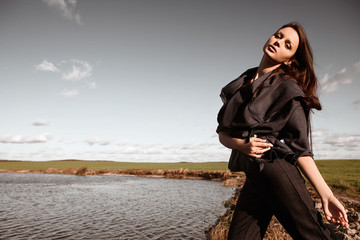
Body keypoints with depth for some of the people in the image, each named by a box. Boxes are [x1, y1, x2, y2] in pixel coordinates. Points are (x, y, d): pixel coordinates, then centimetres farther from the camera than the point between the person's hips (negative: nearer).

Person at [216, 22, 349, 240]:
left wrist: (326, 195, -9)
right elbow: (223, 132, 11)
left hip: (278, 172, -4)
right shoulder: (240, 84, 12)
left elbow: (300, 148, -4)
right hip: (254, 181, 5)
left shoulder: (288, 89, -3)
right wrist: (241, 144, -9)